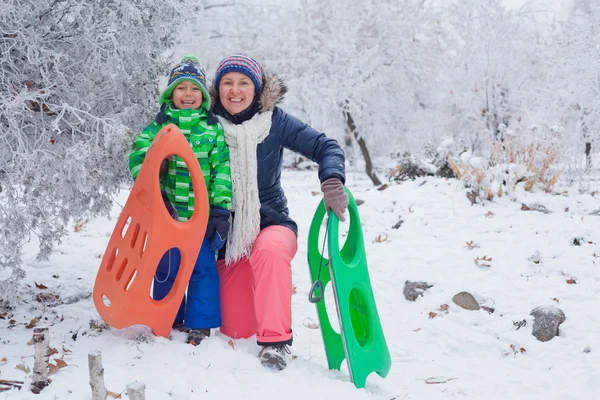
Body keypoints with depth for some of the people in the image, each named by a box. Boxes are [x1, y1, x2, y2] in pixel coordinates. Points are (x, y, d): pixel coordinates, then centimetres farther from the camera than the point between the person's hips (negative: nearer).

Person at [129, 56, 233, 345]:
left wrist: (221, 209, -6)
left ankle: (201, 323, 15)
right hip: (168, 210, 1)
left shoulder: (213, 128, 4)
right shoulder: (158, 125, 3)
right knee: (167, 266, 10)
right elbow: (139, 156, -6)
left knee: (203, 267, 2)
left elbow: (223, 169, 1)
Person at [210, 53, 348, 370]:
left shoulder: (275, 121, -6)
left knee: (270, 251, -39)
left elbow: (327, 148, -7)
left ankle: (275, 339, -27)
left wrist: (332, 182, -27)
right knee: (236, 330, -1)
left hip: (271, 224, -1)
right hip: (229, 236, 1)